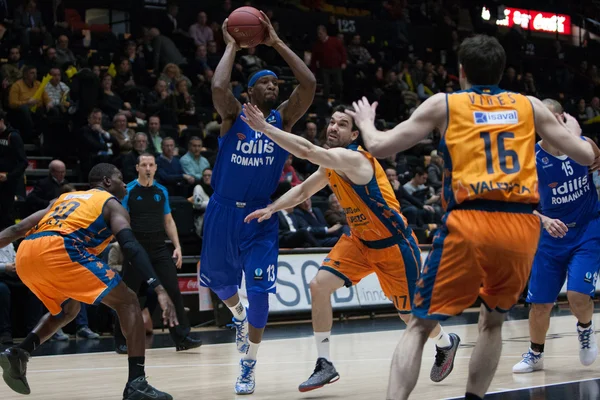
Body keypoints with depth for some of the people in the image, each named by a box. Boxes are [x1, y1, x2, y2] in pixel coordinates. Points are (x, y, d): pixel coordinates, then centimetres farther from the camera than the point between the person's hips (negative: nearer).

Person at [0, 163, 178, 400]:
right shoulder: (111, 204, 16)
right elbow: (130, 246, -2)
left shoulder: (65, 198, 36)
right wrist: (159, 289, -10)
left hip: (25, 255, 7)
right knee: (127, 302, 3)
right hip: (58, 250, -7)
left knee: (67, 310, 34)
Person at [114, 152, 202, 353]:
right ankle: (121, 341, 13)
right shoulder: (128, 191, -4)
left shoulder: (161, 191, 10)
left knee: (173, 291, -4)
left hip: (159, 248, 4)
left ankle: (182, 338, 0)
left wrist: (177, 246, 7)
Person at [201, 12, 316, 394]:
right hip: (223, 211, 0)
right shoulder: (233, 115, -4)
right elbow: (218, 87, -25)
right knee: (219, 278, 15)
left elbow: (309, 84, -13)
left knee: (258, 290, -9)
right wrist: (232, 47, -13)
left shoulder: (283, 118, 1)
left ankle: (249, 367, 6)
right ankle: (240, 318, 50)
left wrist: (278, 43, -10)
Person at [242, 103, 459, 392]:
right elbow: (303, 190, 15)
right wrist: (271, 208, 0)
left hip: (394, 245, -8)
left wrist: (264, 128, -40)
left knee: (410, 315, 4)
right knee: (319, 286, -11)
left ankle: (446, 344, 38)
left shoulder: (354, 159, -27)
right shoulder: (331, 163, 1)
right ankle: (325, 365, -2)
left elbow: (307, 151, -41)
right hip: (360, 240, 8)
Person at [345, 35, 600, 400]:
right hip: (522, 226, 3)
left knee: (421, 325, 6)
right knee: (494, 321, 26)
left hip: (469, 223, -2)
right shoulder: (529, 105, 17)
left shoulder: (443, 104, 10)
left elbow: (379, 147, 11)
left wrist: (366, 121, 33)